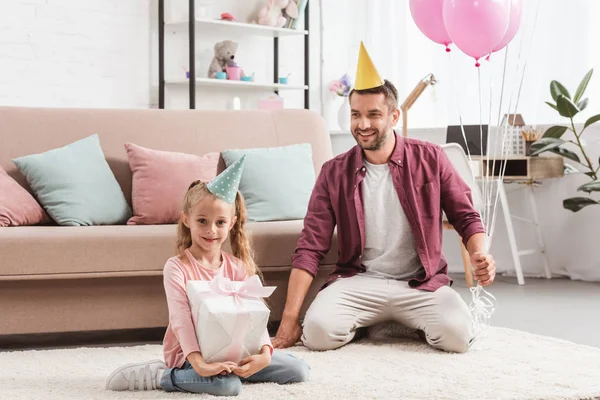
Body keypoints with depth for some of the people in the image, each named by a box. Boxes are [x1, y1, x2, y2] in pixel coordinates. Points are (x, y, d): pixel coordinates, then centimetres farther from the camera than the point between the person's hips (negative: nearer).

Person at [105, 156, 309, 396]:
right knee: (228, 385, -36)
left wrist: (265, 353, -24)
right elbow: (181, 319, -22)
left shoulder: (239, 268, 4)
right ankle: (158, 376, -13)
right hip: (190, 352, -5)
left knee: (299, 370, -5)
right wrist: (199, 363, -36)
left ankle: (226, 370, 3)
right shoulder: (177, 267, -11)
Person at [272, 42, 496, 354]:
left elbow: (466, 218, 7)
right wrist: (289, 320, -11)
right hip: (358, 282, 0)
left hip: (421, 284, 0)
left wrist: (480, 254, -17)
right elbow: (310, 248, -3)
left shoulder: (431, 159, 0)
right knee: (317, 332, -28)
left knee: (457, 335, -29)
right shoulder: (334, 173, 1)